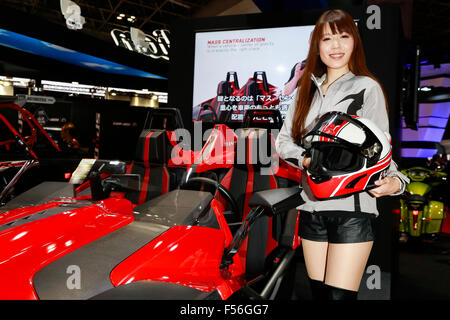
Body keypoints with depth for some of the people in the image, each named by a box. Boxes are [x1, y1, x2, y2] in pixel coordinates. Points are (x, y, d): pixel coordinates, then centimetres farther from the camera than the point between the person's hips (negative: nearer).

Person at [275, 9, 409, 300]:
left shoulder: (366, 88, 0)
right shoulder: (308, 90, 14)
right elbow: (283, 140, 13)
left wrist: (395, 181, -20)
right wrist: (305, 159, -8)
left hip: (352, 210, -5)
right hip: (312, 208, 5)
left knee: (339, 296, -7)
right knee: (319, 293, 13)